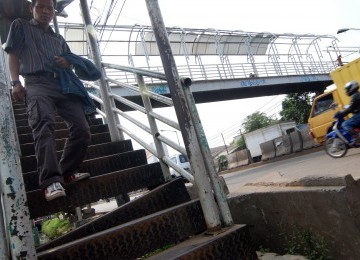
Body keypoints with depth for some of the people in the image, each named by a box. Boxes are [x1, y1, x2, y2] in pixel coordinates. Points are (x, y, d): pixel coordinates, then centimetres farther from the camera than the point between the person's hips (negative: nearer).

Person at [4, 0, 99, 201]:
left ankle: (67, 171, 2)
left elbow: (71, 64, 33)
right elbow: (13, 55, 12)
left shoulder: (59, 39, 33)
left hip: (64, 85, 5)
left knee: (82, 129, -10)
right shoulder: (21, 26, 22)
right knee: (44, 127, -29)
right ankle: (51, 181, -38)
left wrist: (67, 63, 6)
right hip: (37, 84, -4)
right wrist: (16, 82, -4)